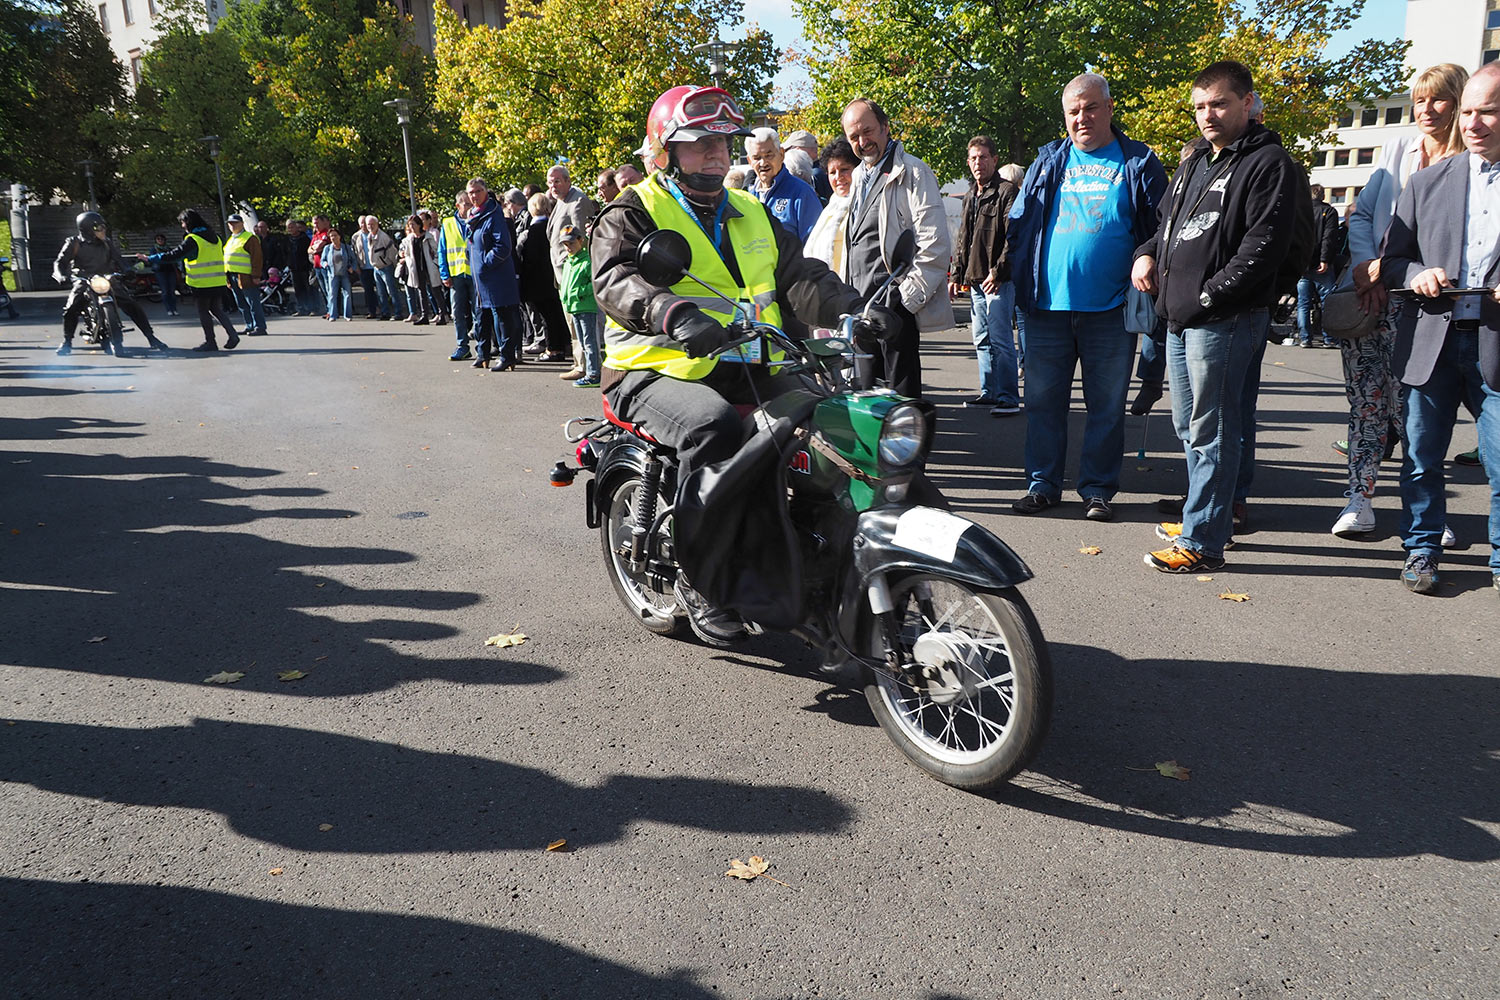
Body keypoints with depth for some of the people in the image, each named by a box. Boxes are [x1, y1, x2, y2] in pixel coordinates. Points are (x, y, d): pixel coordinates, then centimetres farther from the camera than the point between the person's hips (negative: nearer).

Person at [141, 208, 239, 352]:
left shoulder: (192, 240, -11)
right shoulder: (214, 237, 11)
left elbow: (174, 255, -13)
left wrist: (150, 259, -7)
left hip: (202, 284, -7)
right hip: (218, 282, 7)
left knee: (203, 311, 3)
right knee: (217, 309, 14)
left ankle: (210, 341, 5)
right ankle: (232, 334, 0)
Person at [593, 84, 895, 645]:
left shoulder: (750, 215, 23)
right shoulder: (632, 213, 2)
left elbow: (799, 275, 14)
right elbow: (615, 282, -17)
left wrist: (851, 308, -8)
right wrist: (677, 314, -39)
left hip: (747, 369, 6)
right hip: (660, 371, -5)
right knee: (711, 425, -36)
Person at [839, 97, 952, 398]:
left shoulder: (912, 172, -6)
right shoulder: (857, 176, 21)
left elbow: (935, 244, -13)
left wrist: (908, 297, -17)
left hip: (897, 304, -8)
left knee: (901, 393, -5)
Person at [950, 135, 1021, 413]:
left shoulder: (1007, 192, -6)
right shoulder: (970, 196, 19)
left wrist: (998, 271, -18)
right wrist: (957, 275, 18)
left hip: (998, 280, -8)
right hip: (974, 280, 8)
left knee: (1000, 340, -8)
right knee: (982, 340, 12)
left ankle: (1008, 398, -4)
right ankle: (989, 392, 20)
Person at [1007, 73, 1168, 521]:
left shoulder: (1137, 163, 6)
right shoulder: (1049, 161, 12)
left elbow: (1159, 229, 8)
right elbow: (1018, 223, 15)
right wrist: (1007, 267, 5)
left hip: (1110, 307, -2)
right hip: (1048, 301, 2)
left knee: (1107, 405, 5)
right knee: (1043, 400, 6)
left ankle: (1098, 488, 15)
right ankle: (1043, 482, 18)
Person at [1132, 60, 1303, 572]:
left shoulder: (1269, 164, -7)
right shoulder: (1196, 164, 20)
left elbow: (1263, 247, -17)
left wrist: (1205, 296, -19)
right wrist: (1147, 254, 9)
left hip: (1224, 320, -9)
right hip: (1180, 318, 9)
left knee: (1210, 433, -5)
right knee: (1189, 428, 17)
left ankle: (1202, 541, 1)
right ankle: (1207, 517, 31)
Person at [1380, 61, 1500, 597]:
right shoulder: (1427, 182, 10)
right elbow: (1392, 259, 12)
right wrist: (1416, 275, -10)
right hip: (1431, 343, 2)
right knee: (1421, 458, 10)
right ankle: (1422, 549, 26)